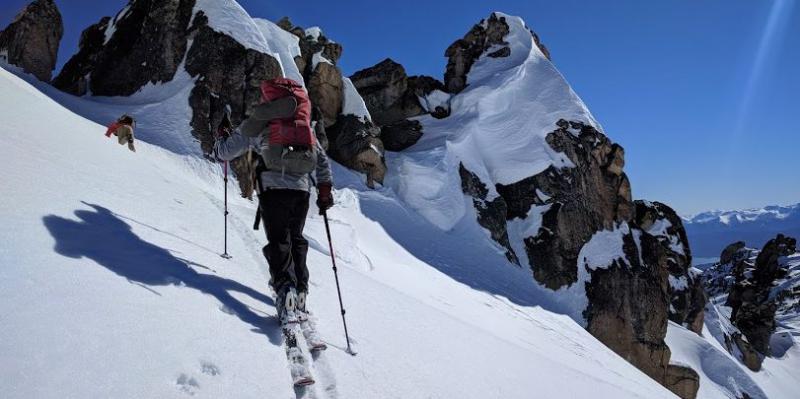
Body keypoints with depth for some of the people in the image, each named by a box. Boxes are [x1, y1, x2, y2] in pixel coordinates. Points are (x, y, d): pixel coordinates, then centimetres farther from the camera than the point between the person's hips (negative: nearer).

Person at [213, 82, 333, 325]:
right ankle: (300, 291, 12)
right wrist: (324, 190, 22)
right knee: (296, 240, 17)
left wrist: (219, 140, 34)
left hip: (273, 189, -3)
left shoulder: (258, 123, 9)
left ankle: (286, 292, -19)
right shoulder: (304, 125, 20)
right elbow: (322, 159, 19)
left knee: (279, 242, -1)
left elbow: (224, 152, 12)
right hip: (302, 189, 4)